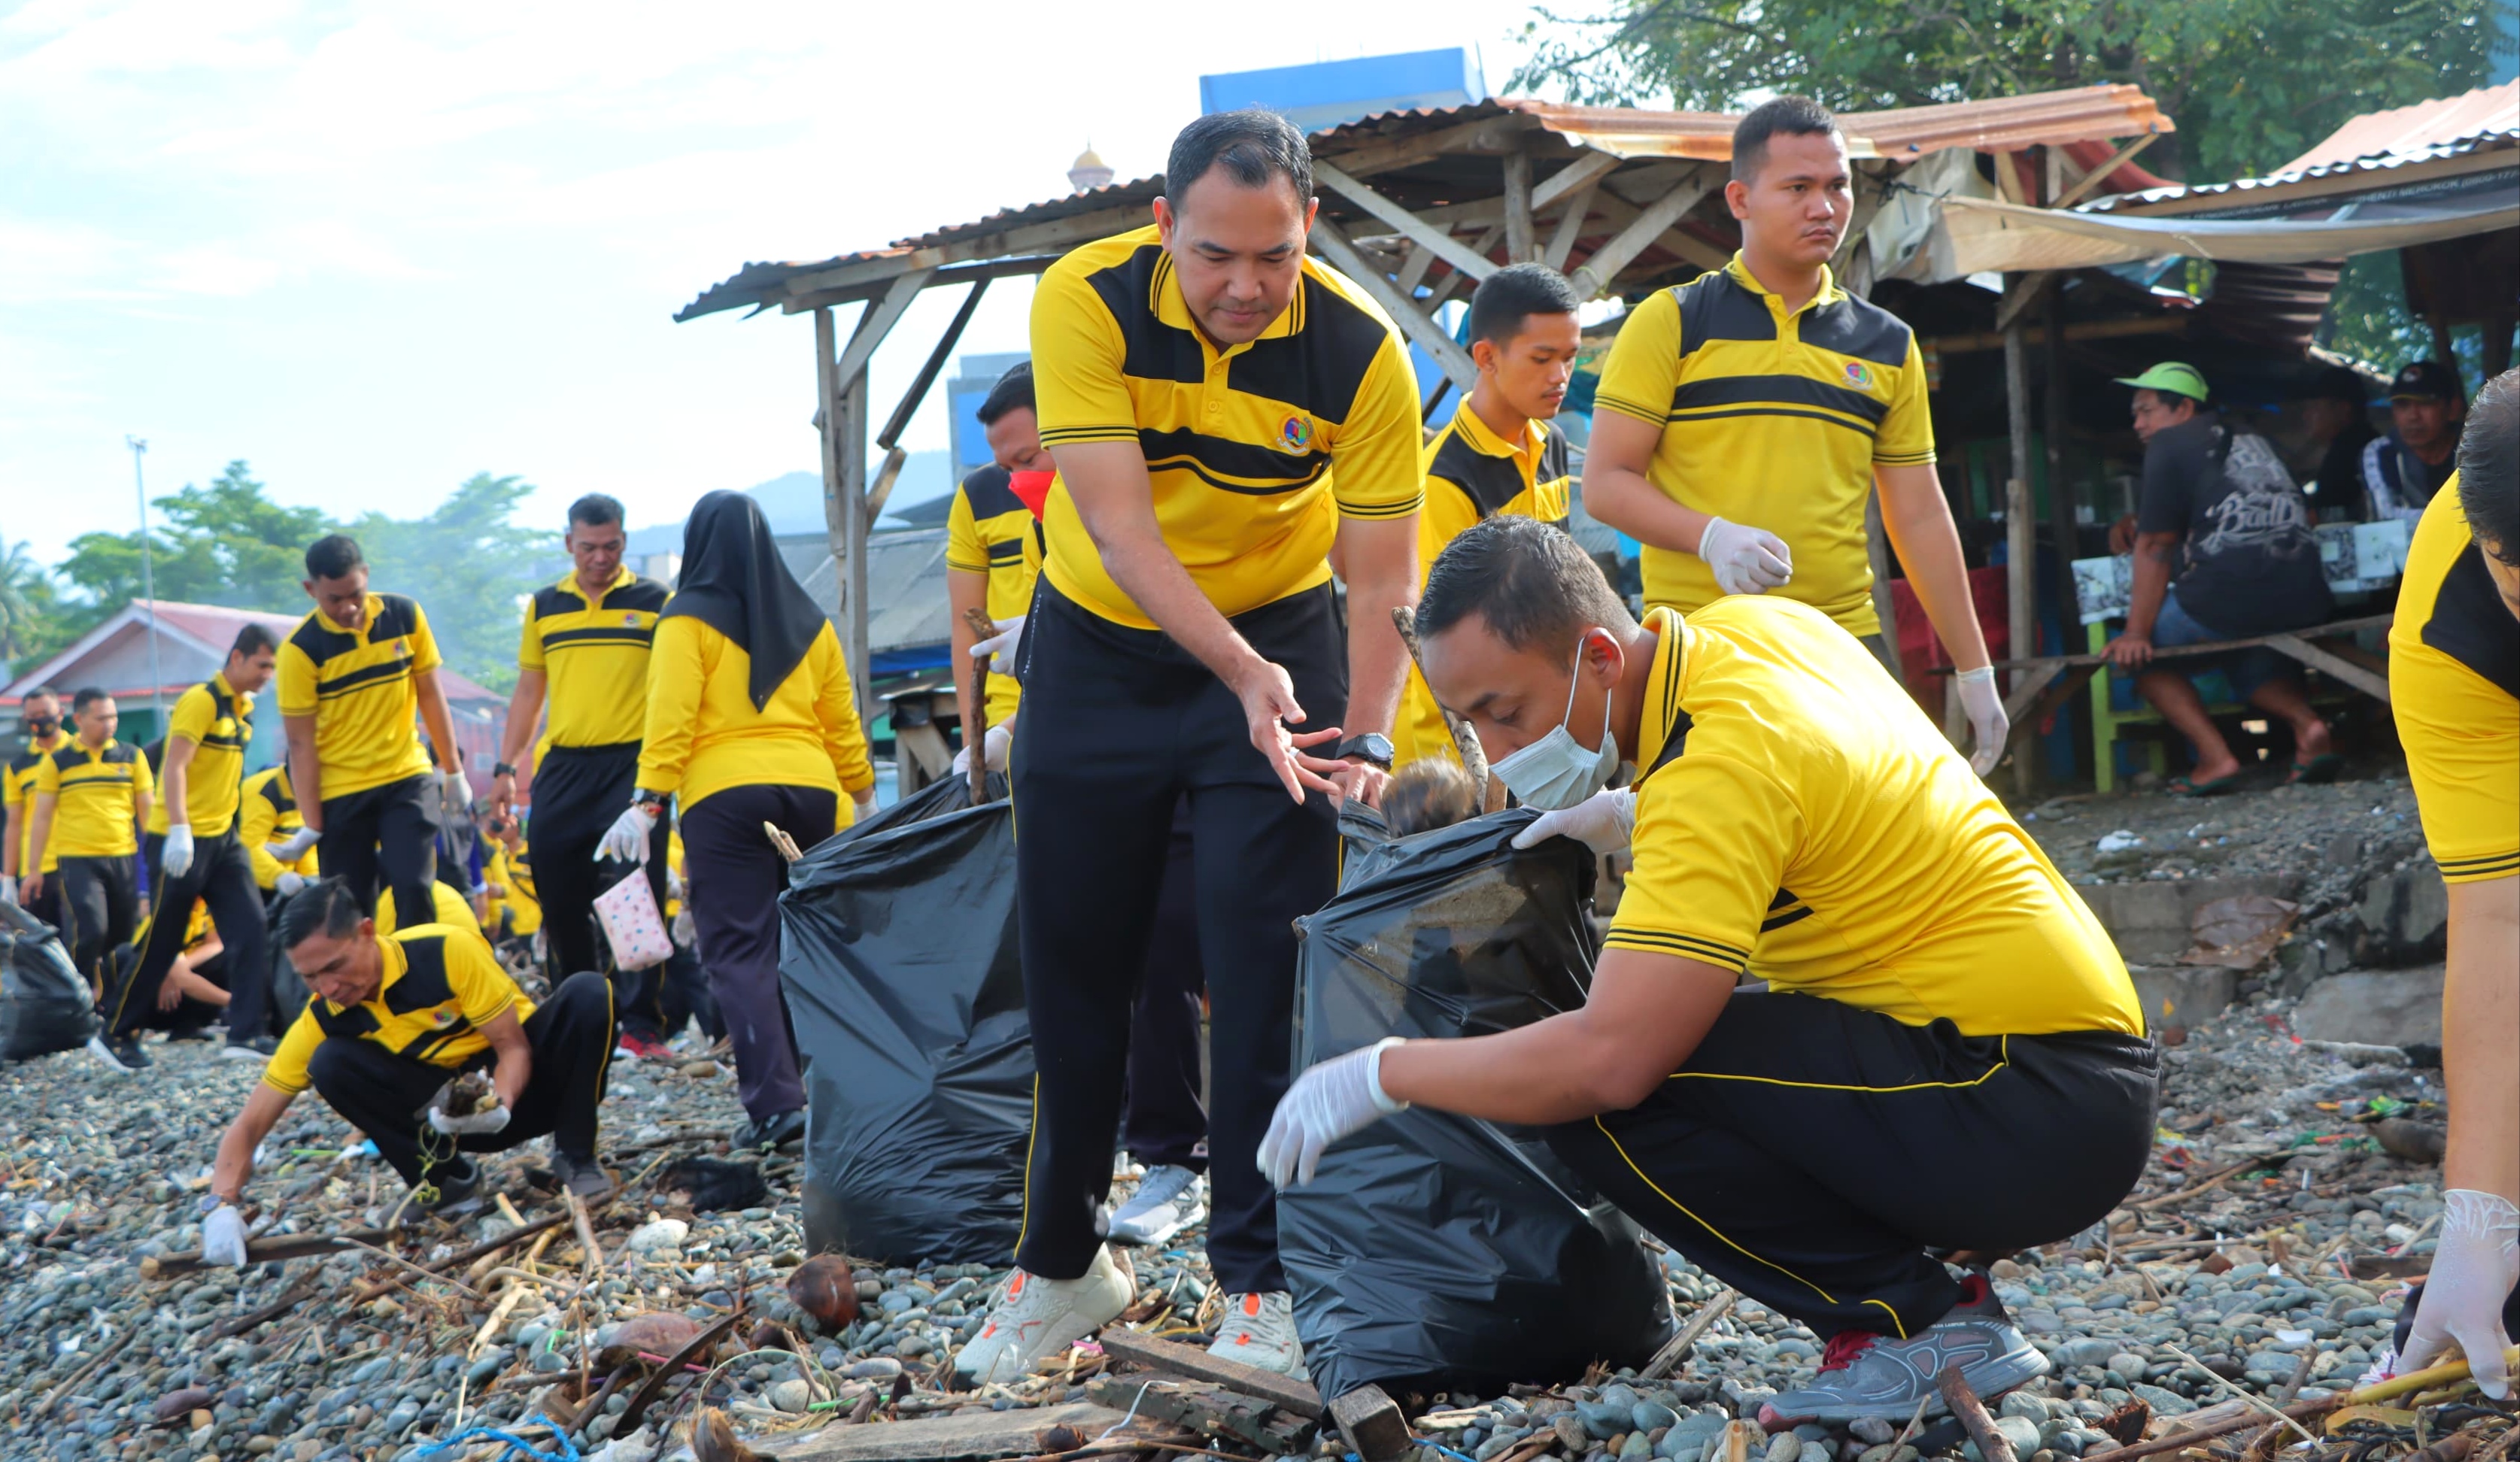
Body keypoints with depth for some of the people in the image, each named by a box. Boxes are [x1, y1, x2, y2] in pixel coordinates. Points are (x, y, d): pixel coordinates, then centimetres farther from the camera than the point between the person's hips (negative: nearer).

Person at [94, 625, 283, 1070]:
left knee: (251, 930, -4)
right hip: (182, 842, -8)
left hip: (223, 839, 8)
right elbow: (174, 768, -21)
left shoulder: (243, 708, 11)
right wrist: (179, 830, -31)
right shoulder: (201, 701, -14)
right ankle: (116, 1032, 15)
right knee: (160, 944, 0)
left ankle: (247, 1033, -4)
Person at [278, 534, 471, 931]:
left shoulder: (404, 616, -5)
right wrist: (313, 827, -11)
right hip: (339, 792, -2)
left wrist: (453, 771, 8)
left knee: (413, 889, -13)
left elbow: (429, 694, 6)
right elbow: (301, 744, -11)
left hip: (408, 779, 2)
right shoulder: (301, 649, -14)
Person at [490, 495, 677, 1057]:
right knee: (561, 900, 6)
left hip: (633, 764, -4)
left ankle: (642, 1024, -6)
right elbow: (528, 690, 18)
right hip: (561, 767, 4)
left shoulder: (654, 602, 3)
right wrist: (506, 767, 13)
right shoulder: (544, 606, 13)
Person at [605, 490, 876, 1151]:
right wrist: (864, 796, 22)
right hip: (810, 788, 4)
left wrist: (647, 802, -9)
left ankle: (775, 1101, -12)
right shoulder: (807, 620, 14)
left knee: (740, 951, -3)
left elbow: (669, 718, -7)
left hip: (722, 795, -4)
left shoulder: (689, 620, 1)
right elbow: (841, 720, 15)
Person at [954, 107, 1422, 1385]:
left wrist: (1366, 736, -30)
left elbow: (1382, 573, -16)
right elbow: (1119, 523, -27)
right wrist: (1242, 674, -38)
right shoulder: (1086, 302, -22)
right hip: (1097, 648, 1)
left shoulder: (1359, 351, -19)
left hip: (1281, 644, -1)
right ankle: (1063, 1266, 24)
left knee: (1268, 970, -7)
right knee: (1072, 966, 8)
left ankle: (1259, 1279, 4)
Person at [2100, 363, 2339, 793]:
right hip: (2306, 604, 7)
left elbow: (2155, 546, -1)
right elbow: (2306, 514, 34)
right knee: (2247, 656, 36)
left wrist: (2137, 634, -1)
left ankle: (2215, 757, -3)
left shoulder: (2170, 444, 4)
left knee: (2139, 655, 14)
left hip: (2229, 602, -7)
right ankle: (2306, 722, 7)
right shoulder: (2253, 440, 25)